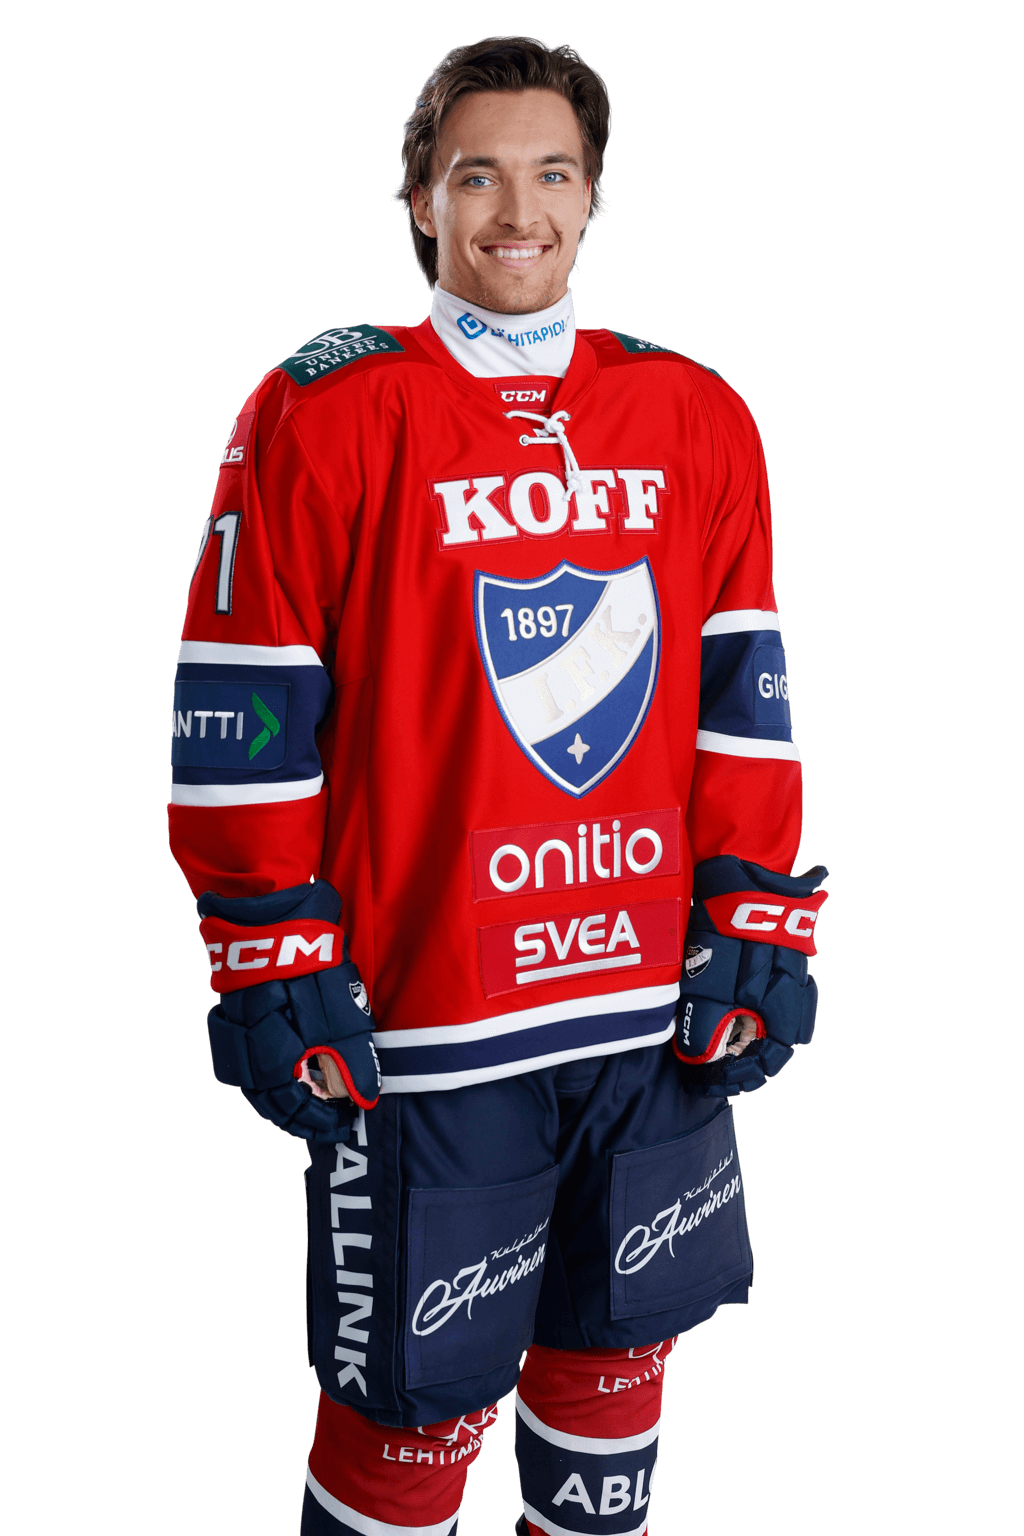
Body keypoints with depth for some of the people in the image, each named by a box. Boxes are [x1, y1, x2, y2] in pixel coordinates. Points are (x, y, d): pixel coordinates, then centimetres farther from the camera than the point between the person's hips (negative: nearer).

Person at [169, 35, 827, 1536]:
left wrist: (757, 926, 6)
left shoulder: (699, 416, 7)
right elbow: (242, 721, -6)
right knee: (417, 1409, 3)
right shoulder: (322, 413, -6)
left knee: (615, 1356, 18)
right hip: (421, 1024, -4)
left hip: (659, 1006, 4)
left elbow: (745, 690, 11)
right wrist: (279, 975, -9)